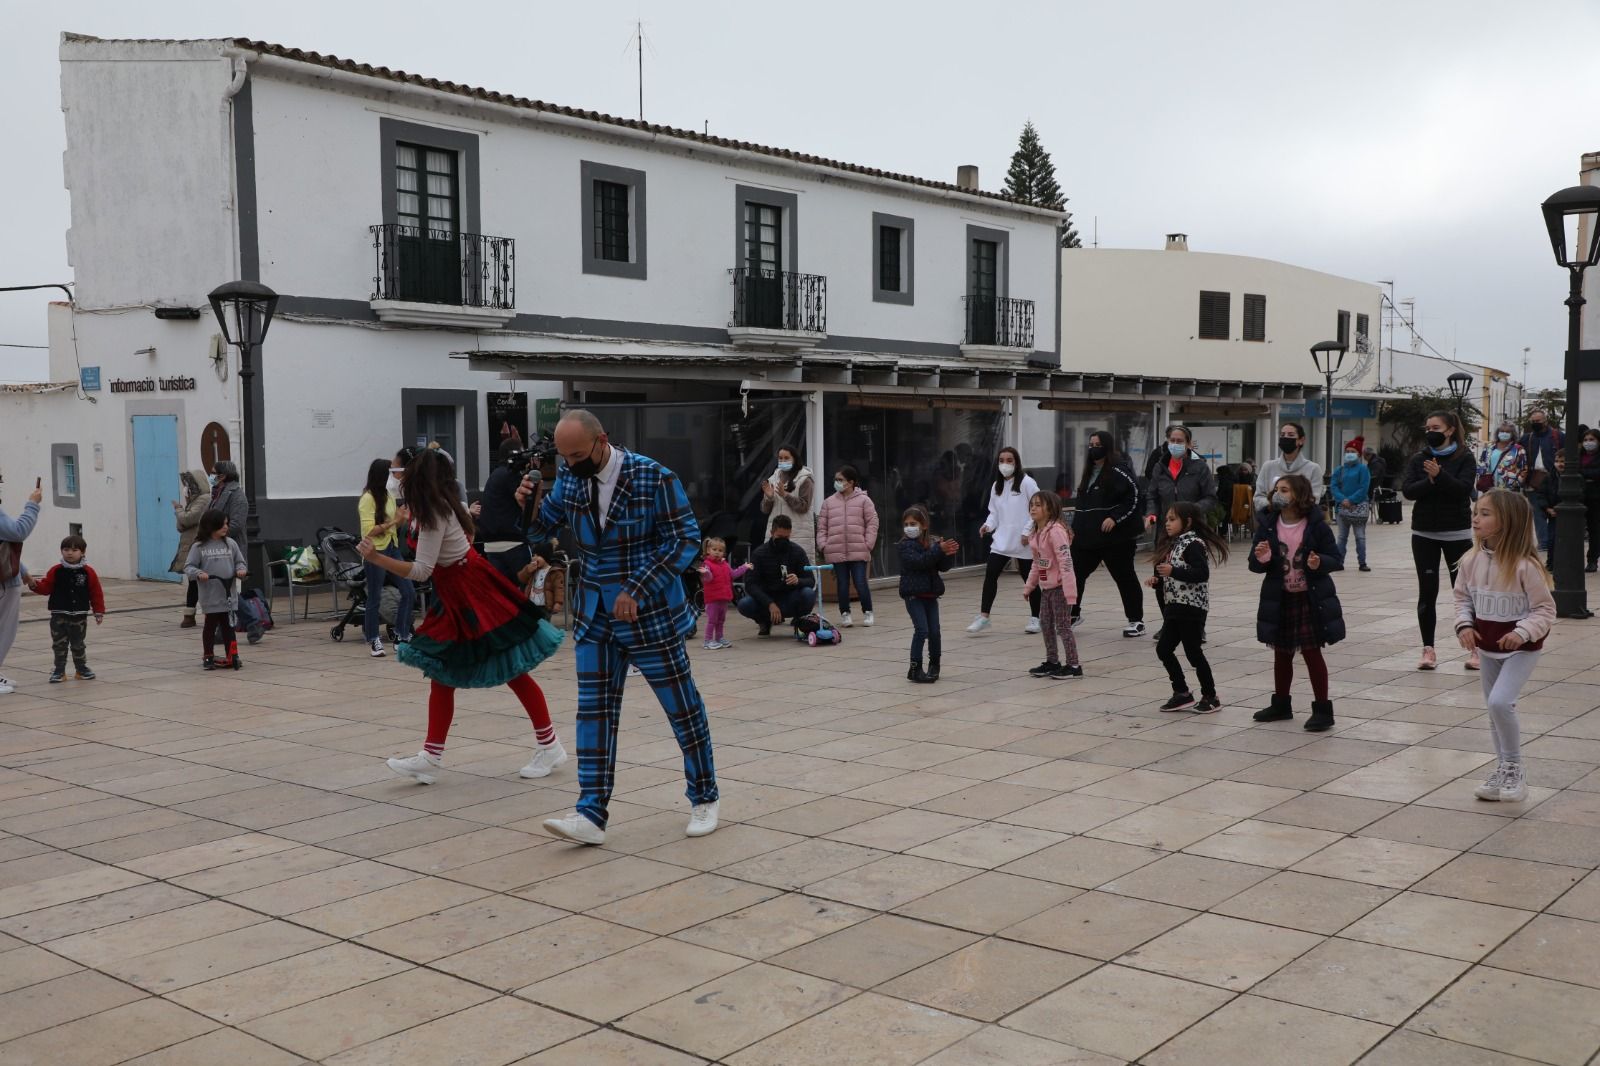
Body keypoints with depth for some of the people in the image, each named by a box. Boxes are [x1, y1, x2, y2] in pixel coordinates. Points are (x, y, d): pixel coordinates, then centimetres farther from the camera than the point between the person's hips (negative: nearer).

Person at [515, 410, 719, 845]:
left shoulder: (652, 477, -16)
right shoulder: (569, 479, 0)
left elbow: (686, 538, -14)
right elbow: (542, 528, 12)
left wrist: (638, 592, -20)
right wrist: (528, 504, -12)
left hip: (651, 615, -5)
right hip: (596, 616, 5)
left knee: (682, 706, 5)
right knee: (594, 710, 1)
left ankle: (704, 799, 22)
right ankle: (591, 814, 2)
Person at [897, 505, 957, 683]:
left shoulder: (933, 543, 5)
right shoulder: (906, 545, -9)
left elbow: (943, 567, 4)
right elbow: (918, 561, -25)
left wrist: (949, 554, -16)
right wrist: (939, 550, -28)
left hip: (930, 594, 5)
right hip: (913, 594, -5)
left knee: (934, 631, 7)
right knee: (922, 630, -13)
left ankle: (934, 665, 26)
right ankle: (915, 669, -8)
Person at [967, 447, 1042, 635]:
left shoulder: (1027, 483, -8)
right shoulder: (997, 486, 10)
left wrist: (1028, 531, -16)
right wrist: (988, 525, -4)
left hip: (1023, 542, -5)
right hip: (1001, 540, 5)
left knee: (1029, 578, 7)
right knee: (990, 575, -4)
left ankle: (1035, 618, 21)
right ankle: (983, 616, 2)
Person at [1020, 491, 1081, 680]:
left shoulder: (1055, 531, -21)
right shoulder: (1035, 533, 8)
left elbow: (1065, 561, -25)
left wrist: (1070, 591, -28)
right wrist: (1029, 586, 18)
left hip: (1059, 586, -9)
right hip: (1046, 586, 9)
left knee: (1063, 626, -3)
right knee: (1045, 624, 15)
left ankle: (1073, 665, 5)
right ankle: (1052, 661, 28)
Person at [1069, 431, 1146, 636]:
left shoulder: (1119, 469, -11)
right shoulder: (1089, 471, 15)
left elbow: (1134, 498, -16)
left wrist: (1115, 518, -22)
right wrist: (1075, 528, 18)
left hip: (1115, 537, -8)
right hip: (1087, 536, 8)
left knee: (1124, 577, 2)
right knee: (1074, 573, 7)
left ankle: (1136, 620, 12)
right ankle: (1072, 613, 24)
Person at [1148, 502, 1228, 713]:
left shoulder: (1193, 544, -14)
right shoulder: (1175, 544, 14)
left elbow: (1202, 573, -24)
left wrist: (1173, 571, -28)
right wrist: (1158, 580, 4)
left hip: (1192, 608, -9)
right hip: (1174, 607, 9)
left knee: (1193, 652, -2)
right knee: (1163, 649, 8)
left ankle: (1210, 697, 12)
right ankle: (1182, 693, 18)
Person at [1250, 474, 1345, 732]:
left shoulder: (1316, 525, -10)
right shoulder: (1268, 526, -1)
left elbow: (1336, 560, -6)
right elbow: (1254, 565, 2)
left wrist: (1320, 563, -26)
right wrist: (1261, 559, -20)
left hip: (1312, 599, -4)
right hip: (1279, 599, 4)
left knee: (1312, 652, 0)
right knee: (1282, 653, 15)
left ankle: (1322, 709, 10)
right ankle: (1281, 705, 30)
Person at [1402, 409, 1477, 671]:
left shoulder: (1464, 458, -1)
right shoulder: (1419, 459, 6)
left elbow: (1464, 488, -15)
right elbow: (1407, 490, -6)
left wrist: (1439, 475, -26)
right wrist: (1430, 481, -20)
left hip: (1456, 533, -2)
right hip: (1424, 532, 2)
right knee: (1427, 592, 3)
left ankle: (1475, 648, 8)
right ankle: (1428, 649, 8)